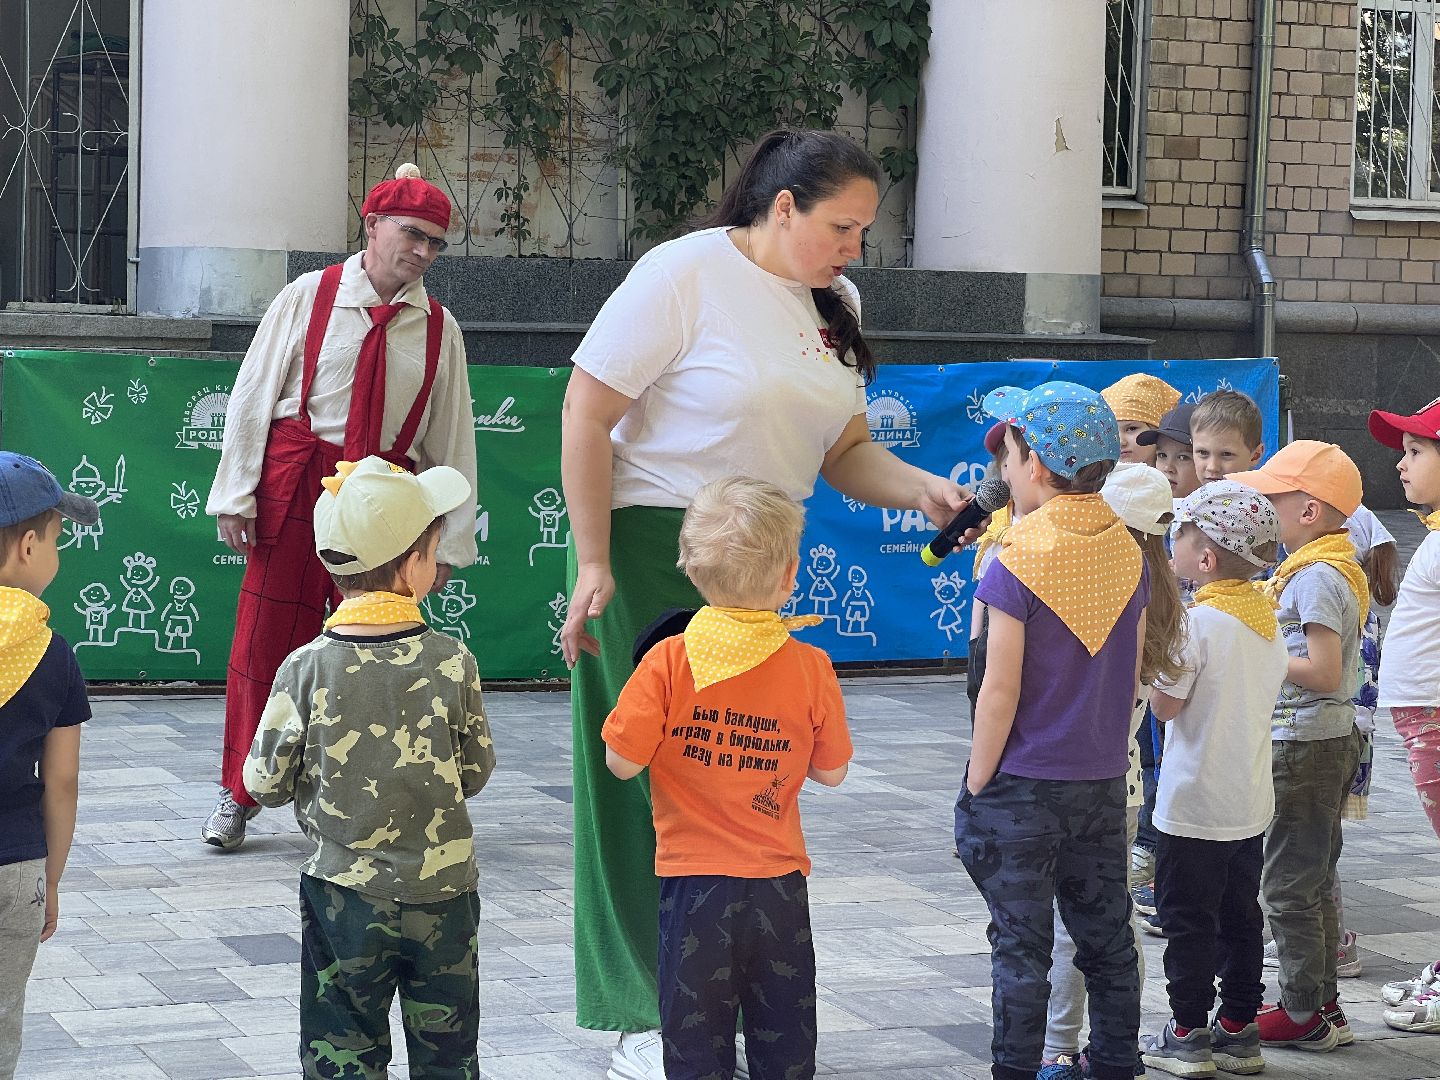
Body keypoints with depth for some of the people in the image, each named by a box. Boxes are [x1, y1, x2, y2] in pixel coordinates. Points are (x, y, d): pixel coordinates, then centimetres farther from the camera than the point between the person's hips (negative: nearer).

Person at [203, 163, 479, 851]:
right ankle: (238, 795, 14)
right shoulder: (309, 298, 1)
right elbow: (253, 395, 2)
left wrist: (448, 540, 6)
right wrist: (237, 494, -2)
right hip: (295, 484, -2)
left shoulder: (439, 328, 7)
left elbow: (453, 440, 9)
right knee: (267, 638, 1)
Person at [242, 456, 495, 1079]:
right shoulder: (451, 662, -10)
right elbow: (476, 773, 0)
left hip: (343, 894, -1)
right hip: (443, 894, 1)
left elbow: (266, 783, -7)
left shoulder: (307, 668, -13)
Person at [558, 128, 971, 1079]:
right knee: (662, 791, -4)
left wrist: (923, 491, -5)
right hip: (655, 549, -7)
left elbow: (843, 450, 15)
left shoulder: (834, 304, 12)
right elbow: (587, 411, -12)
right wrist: (593, 564, -16)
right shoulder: (688, 274, -11)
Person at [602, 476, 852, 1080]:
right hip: (778, 887, 1)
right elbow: (831, 773, 1)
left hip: (692, 884, -1)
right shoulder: (810, 668, -8)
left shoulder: (669, 661, -13)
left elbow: (622, 762, -11)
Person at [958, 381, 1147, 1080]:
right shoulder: (1129, 552, 1)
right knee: (1107, 937, 14)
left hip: (1023, 786, -6)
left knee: (1021, 948, 2)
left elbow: (1001, 693, -15)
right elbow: (1133, 675, 8)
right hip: (1104, 782, 6)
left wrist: (976, 788, -6)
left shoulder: (1019, 563, -16)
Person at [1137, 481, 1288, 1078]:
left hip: (1194, 805, -7)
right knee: (1240, 915, 14)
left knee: (1188, 917, 2)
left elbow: (1165, 705, -15)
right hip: (1251, 802, 7)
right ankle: (1239, 1029, 20)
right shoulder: (1267, 615, 4)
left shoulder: (1199, 622, -19)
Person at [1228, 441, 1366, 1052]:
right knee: (1313, 882, 16)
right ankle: (1323, 1006, 23)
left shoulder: (1316, 577, -18)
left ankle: (1305, 1014, 4)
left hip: (1304, 748, -10)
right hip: (1329, 741, 10)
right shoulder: (1334, 569, 12)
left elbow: (1325, 673, -24)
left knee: (1288, 884, -2)